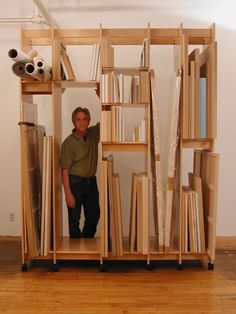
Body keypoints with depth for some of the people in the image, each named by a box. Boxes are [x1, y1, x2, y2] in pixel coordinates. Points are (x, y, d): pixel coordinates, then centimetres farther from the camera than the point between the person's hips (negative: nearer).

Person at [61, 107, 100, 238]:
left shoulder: (93, 134, 2)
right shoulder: (69, 142, -13)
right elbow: (65, 170, -13)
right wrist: (68, 194, -18)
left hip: (91, 181, 6)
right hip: (75, 183, -5)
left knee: (94, 216, 14)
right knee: (74, 219, 4)